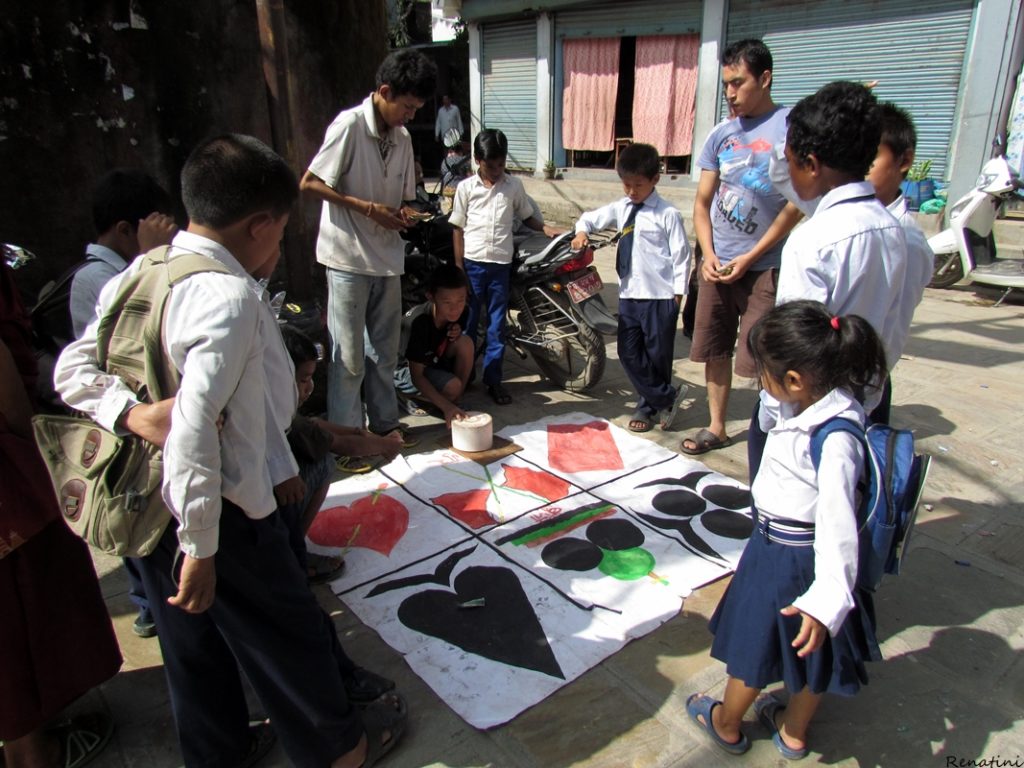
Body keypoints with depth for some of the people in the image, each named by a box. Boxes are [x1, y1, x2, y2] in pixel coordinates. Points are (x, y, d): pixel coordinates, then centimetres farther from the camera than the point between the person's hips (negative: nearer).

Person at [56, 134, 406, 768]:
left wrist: (133, 412, -14)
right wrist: (201, 547, -24)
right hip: (220, 511, -8)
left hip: (145, 506, 8)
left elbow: (74, 369, 1)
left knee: (192, 640, 24)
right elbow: (193, 428, -31)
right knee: (287, 631, 14)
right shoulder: (231, 296, -25)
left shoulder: (141, 276, 2)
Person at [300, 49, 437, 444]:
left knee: (384, 350, 15)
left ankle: (384, 424, 29)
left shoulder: (402, 137, 9)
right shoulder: (349, 125, -11)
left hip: (387, 257, 7)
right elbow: (310, 183, -13)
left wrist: (401, 214, -5)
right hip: (348, 257, -6)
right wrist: (369, 208, -16)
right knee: (349, 356, 1)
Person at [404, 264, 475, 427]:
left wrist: (457, 332, -18)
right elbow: (416, 376, -29)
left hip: (436, 362, 6)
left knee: (465, 342, -22)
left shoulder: (462, 313, -15)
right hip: (408, 370, -6)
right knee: (452, 386, -31)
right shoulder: (421, 324, -32)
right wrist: (446, 407, -39)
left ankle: (457, 400, -10)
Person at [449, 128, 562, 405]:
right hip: (472, 263, -1)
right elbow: (458, 228, 3)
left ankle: (493, 379, 14)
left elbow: (527, 216, 14)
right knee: (467, 321, 7)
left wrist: (546, 228, -6)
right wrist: (458, 266, -2)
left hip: (501, 264, 1)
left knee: (497, 324, 5)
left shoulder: (514, 186, 4)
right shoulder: (466, 188, 1)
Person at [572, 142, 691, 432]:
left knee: (657, 355, 5)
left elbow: (681, 254, -5)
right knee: (629, 353, 7)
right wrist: (582, 232, -4)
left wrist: (678, 294, -7)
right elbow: (589, 218, 19)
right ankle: (667, 398, 20)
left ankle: (649, 405, 24)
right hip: (628, 294, 6)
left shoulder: (667, 214, -7)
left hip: (660, 297, -6)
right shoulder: (620, 209, 8)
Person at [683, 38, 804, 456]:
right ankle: (717, 428, 26)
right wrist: (708, 255, -4)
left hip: (764, 268, -5)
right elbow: (702, 202, 11)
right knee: (714, 350, 11)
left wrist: (748, 259, -11)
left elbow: (797, 203, -8)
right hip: (716, 264, 5)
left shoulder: (790, 127, -5)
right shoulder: (721, 133, 10)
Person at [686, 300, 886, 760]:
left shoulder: (836, 439, -33)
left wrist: (827, 598, -42)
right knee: (807, 652, 25)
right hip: (773, 545, 8)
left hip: (787, 557, -8)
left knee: (754, 643, 16)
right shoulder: (809, 406, -5)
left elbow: (837, 519, -37)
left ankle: (726, 725, 42)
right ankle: (793, 733, 48)